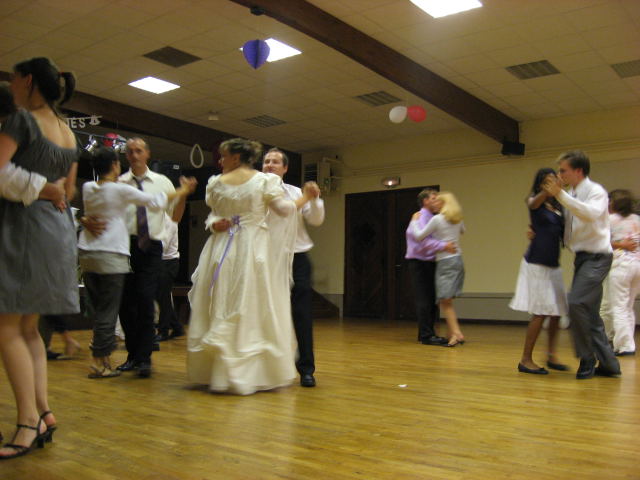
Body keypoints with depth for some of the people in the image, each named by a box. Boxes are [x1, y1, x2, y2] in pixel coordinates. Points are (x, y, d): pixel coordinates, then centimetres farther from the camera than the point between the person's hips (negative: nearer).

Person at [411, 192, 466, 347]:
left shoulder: (437, 219, -11)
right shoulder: (457, 219, 11)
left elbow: (419, 236, -7)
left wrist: (414, 221, 6)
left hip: (445, 262, -7)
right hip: (457, 260, 7)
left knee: (445, 300, -6)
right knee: (446, 300, 10)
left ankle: (456, 333, -14)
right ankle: (453, 334, 9)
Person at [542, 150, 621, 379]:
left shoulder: (596, 191, -10)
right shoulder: (570, 196, 12)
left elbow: (590, 213, -31)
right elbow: (563, 225, 21)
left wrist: (560, 195, -32)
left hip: (596, 257, -9)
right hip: (582, 257, 9)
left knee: (576, 303, -20)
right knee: (589, 313, 10)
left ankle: (587, 358, -5)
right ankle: (608, 363, 20)